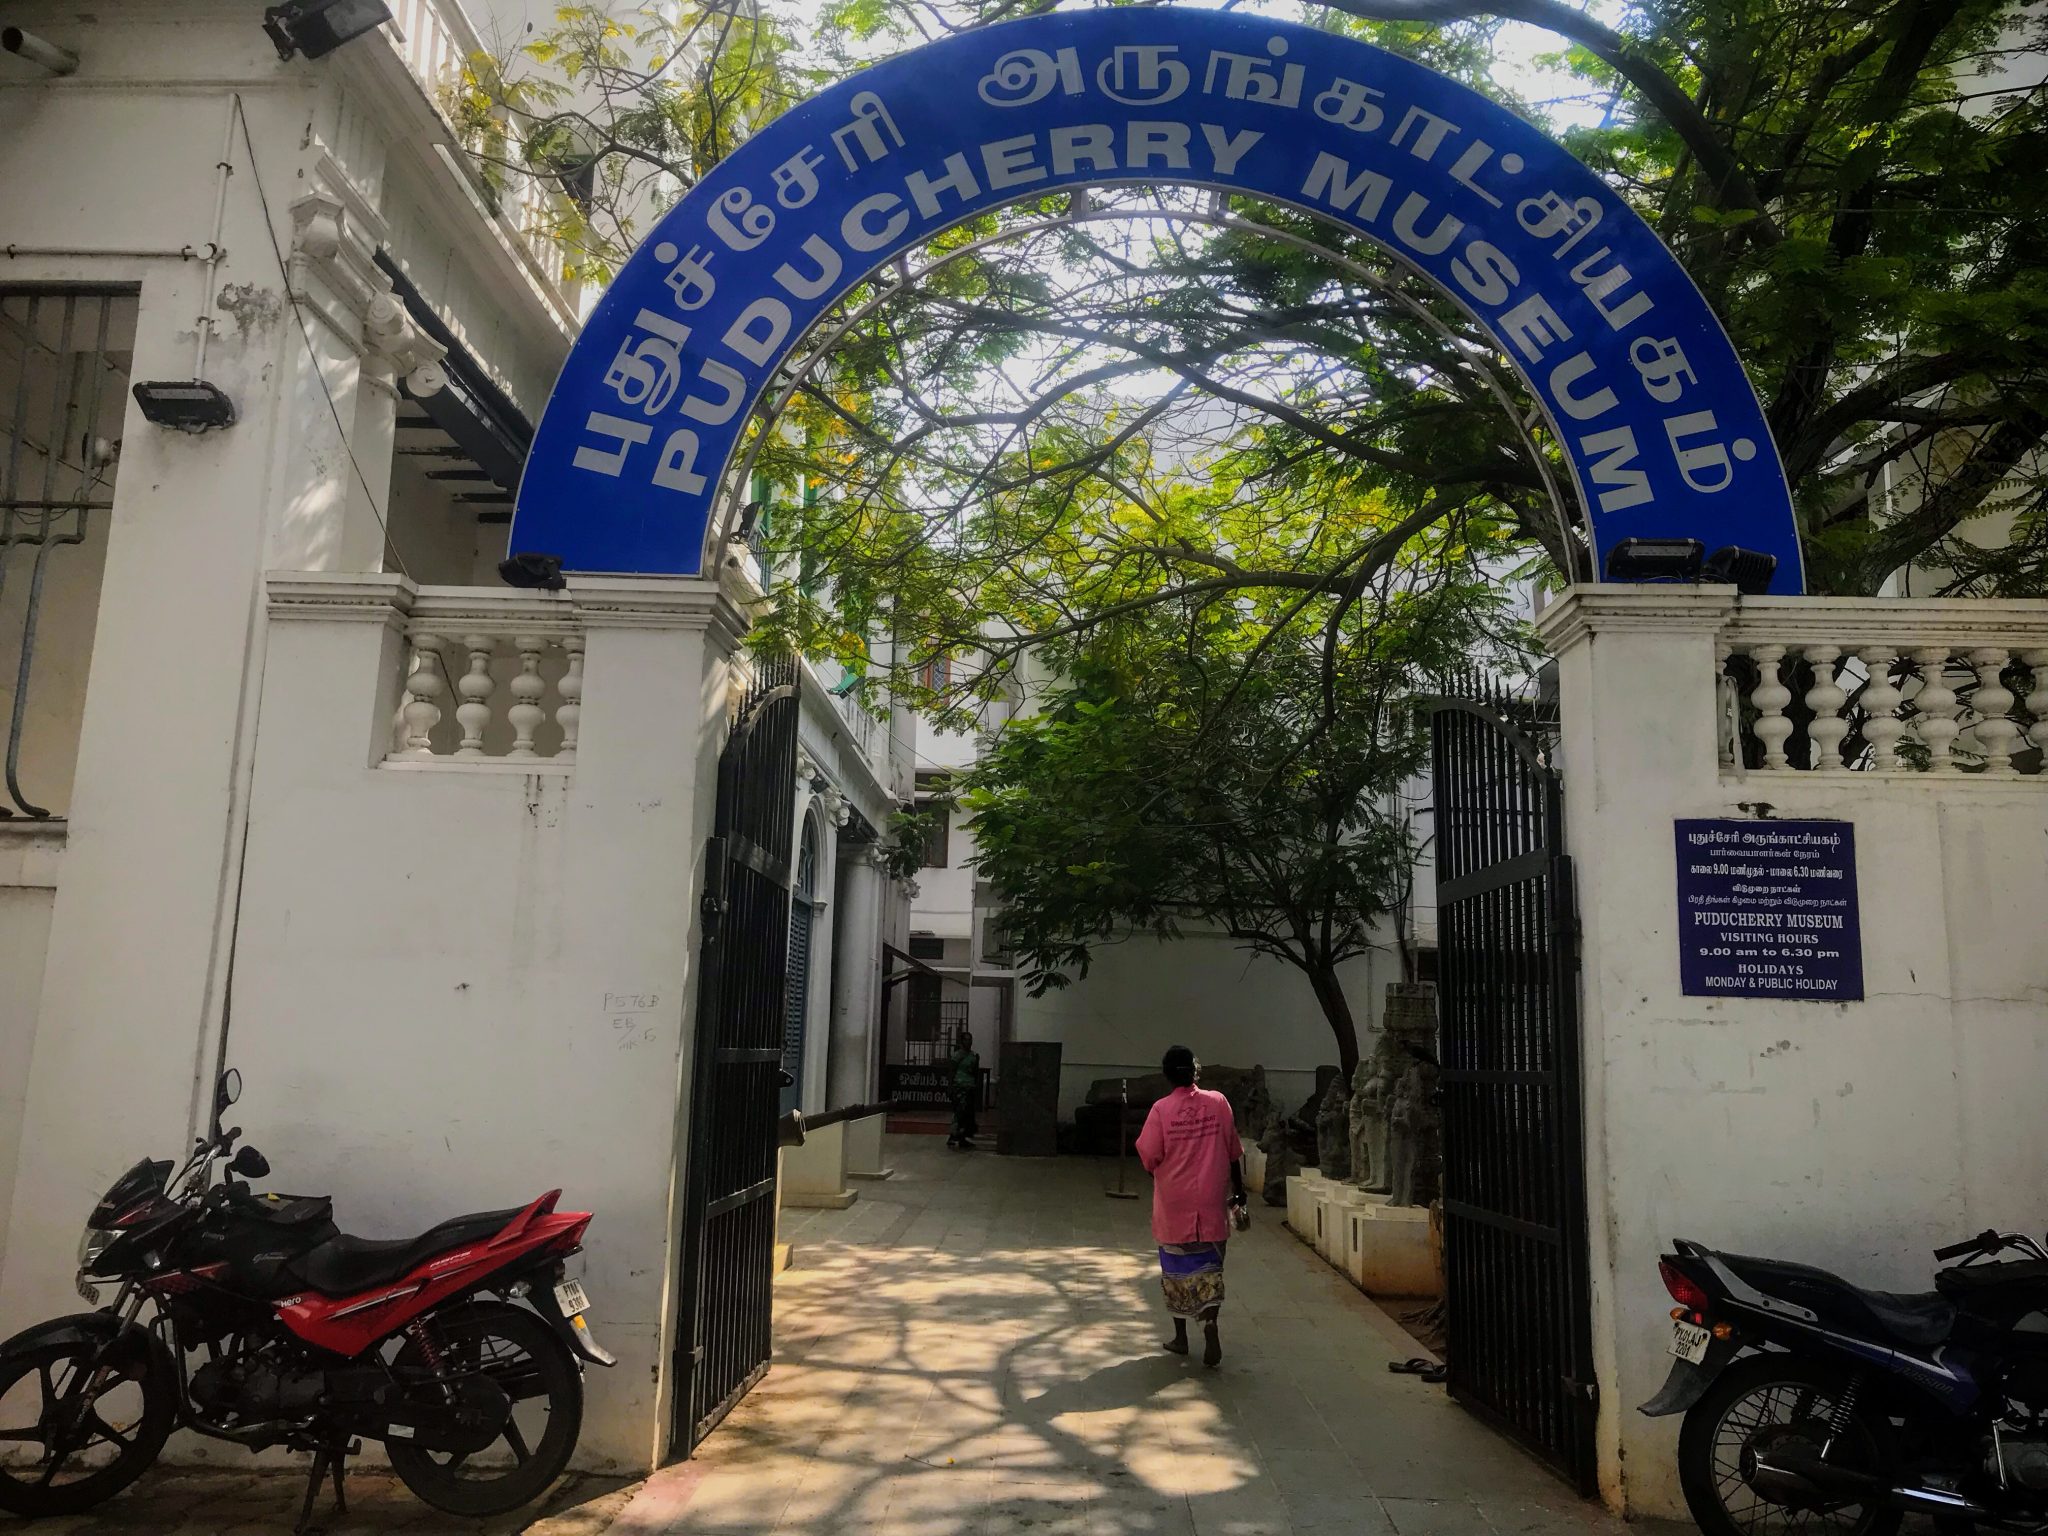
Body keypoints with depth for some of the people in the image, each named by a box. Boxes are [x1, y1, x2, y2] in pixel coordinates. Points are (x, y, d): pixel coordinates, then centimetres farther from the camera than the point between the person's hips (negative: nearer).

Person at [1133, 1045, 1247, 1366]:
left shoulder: (1161, 1110, -10)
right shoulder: (1218, 1103, -5)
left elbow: (1149, 1159, -8)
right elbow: (1233, 1154, 2)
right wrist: (1239, 1195, 13)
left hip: (1173, 1206, -1)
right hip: (1211, 1205, 1)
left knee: (1176, 1269, 13)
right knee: (1209, 1267, 9)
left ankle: (1180, 1336, 22)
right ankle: (1210, 1330, -10)